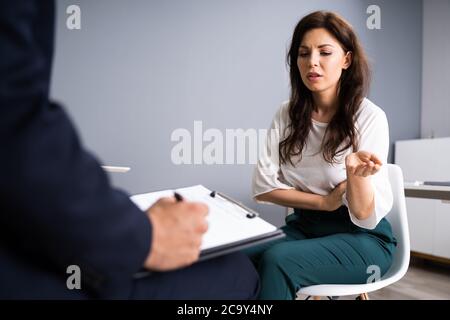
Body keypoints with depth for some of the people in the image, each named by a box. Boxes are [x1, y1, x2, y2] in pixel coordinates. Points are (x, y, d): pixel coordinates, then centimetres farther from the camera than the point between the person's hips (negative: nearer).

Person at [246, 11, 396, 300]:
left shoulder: (370, 117, -13)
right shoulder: (287, 115, -1)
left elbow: (366, 216, -16)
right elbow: (263, 186, -5)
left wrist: (357, 173, -36)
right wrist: (324, 201, -12)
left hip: (363, 238, -3)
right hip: (305, 226, 4)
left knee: (277, 260, -30)